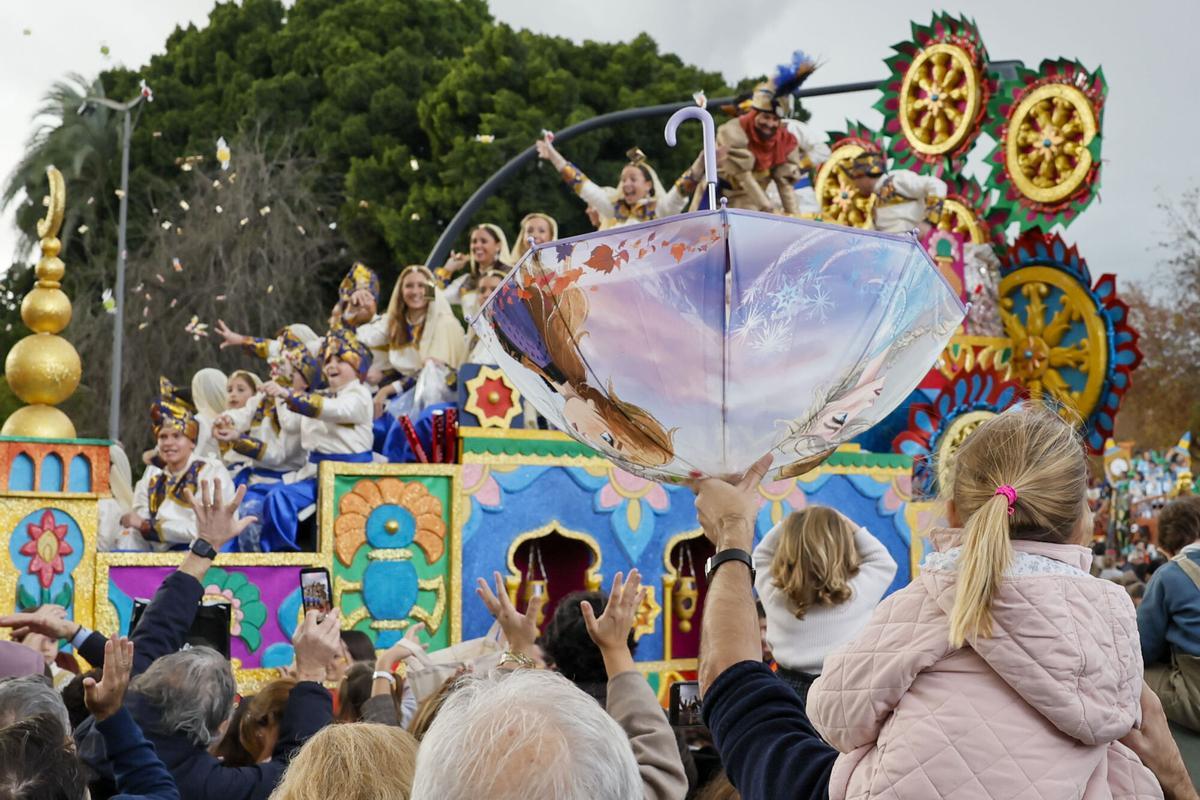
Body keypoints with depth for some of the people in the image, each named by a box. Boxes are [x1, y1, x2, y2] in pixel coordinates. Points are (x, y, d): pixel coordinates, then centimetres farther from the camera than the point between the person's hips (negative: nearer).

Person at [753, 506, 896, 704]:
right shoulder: (858, 592, -13)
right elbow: (884, 562, 6)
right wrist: (848, 526, 4)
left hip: (788, 687, 1)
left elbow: (761, 556, 11)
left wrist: (788, 525, 1)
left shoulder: (774, 593, -9)